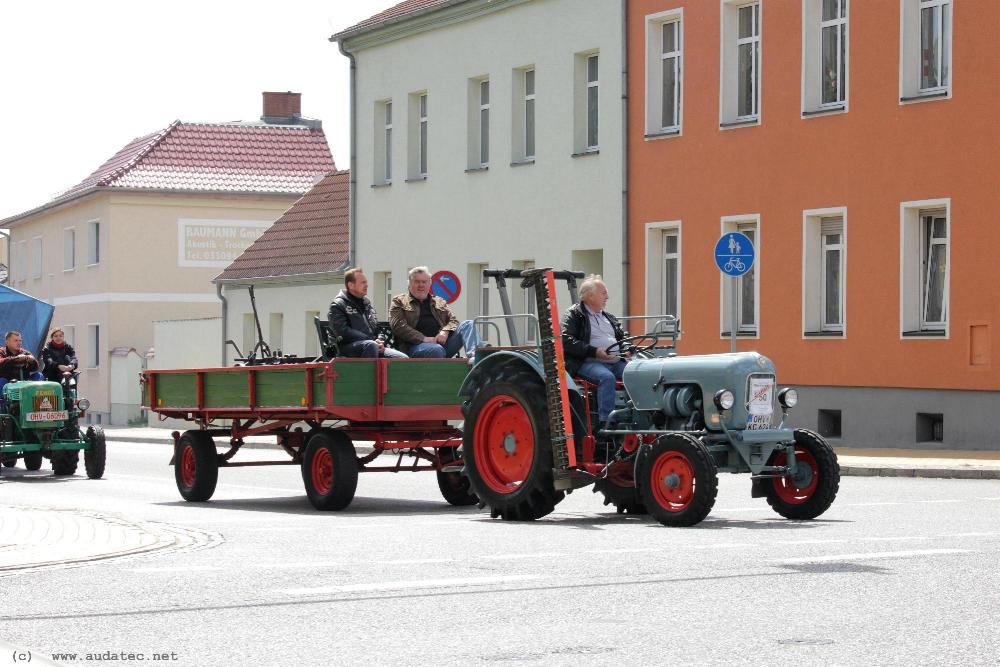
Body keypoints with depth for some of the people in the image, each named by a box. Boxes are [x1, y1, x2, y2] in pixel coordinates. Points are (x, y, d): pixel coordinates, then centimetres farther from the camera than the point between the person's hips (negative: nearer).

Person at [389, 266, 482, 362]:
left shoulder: (439, 302, 28)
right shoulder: (399, 302, 14)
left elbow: (453, 320, 20)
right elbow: (398, 326, -2)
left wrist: (445, 331, -6)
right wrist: (423, 338, -13)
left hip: (442, 342, 5)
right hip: (417, 345, -4)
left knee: (468, 325, -18)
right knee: (437, 350, -38)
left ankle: (472, 356, -44)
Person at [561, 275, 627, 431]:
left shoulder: (608, 317, 27)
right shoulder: (573, 315, 3)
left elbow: (622, 337, 33)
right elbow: (566, 341, -11)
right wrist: (594, 351, -20)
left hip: (616, 361, 6)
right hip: (588, 363, -6)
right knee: (607, 377, -37)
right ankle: (605, 422, -39)